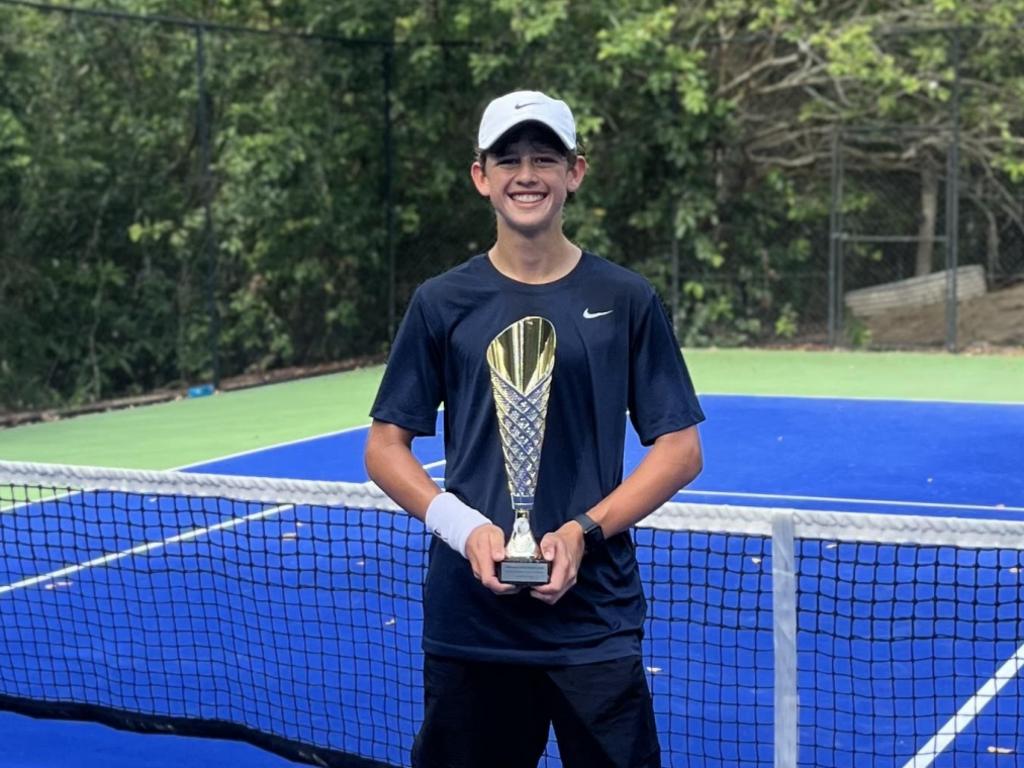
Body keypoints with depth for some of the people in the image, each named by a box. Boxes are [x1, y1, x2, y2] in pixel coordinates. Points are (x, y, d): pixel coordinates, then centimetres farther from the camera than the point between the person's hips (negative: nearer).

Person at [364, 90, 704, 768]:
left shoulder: (626, 300, 2)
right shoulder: (442, 303, 4)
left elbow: (680, 449, 2)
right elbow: (387, 445, 6)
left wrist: (585, 532, -11)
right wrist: (463, 527, -10)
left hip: (595, 620, -1)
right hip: (468, 614, 1)